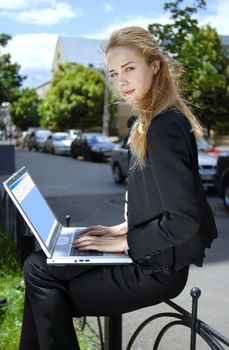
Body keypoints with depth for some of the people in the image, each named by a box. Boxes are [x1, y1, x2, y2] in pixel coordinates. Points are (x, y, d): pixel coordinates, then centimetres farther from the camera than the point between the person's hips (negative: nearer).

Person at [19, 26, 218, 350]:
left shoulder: (164, 128, -23)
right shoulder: (154, 120, 7)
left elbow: (183, 220, -25)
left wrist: (123, 242, -15)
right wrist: (124, 228, 7)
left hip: (157, 269, -9)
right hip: (149, 255, 9)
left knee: (41, 275, -2)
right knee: (38, 265, 8)